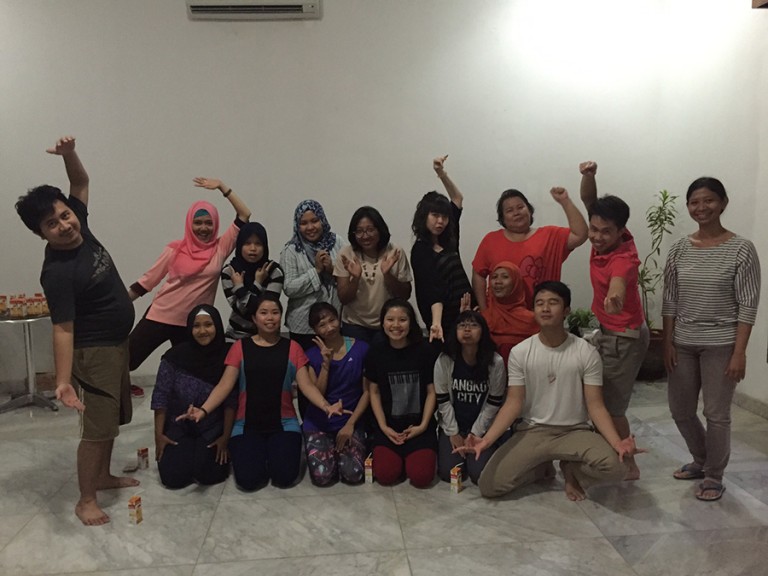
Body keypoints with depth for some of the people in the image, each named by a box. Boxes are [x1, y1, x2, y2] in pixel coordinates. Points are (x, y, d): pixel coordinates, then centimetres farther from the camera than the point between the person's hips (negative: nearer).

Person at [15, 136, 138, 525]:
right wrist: (63, 381, -29)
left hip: (117, 343, 9)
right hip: (96, 351, -9)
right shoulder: (58, 272, -25)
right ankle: (86, 500, 14)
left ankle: (103, 477, 37)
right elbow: (63, 330, -25)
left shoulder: (79, 227, -3)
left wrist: (69, 153, -12)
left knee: (113, 419, 20)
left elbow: (81, 182, 8)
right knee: (97, 427, -1)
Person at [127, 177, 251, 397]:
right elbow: (148, 279, 3)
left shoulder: (220, 248, -3)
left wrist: (222, 187, -10)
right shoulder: (176, 249, -4)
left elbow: (244, 215, -7)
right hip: (160, 317, -1)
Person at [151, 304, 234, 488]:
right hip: (178, 426, 1)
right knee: (173, 477, -12)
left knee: (208, 475, -16)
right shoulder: (175, 356, -12)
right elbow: (161, 397, -6)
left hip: (213, 428, -1)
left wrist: (225, 437, -10)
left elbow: (231, 400, -10)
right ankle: (188, 450, 21)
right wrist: (159, 434, -7)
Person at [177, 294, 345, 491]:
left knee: (285, 477, -17)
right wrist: (203, 410, -23)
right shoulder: (240, 347, 1)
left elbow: (306, 384, -5)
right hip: (247, 426, 0)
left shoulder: (292, 348, 2)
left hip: (284, 424, 0)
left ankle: (276, 450, 17)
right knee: (248, 480, -17)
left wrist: (326, 406, -24)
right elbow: (225, 385, -6)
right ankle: (260, 452, 18)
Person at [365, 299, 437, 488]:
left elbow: (431, 391, -1)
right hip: (388, 425, 1)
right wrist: (383, 426, -6)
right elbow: (374, 392, 4)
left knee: (421, 477, -17)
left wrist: (423, 425, -9)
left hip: (419, 425, -1)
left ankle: (413, 455, 16)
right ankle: (397, 454, 16)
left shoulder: (424, 350, -6)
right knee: (385, 475, -17)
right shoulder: (375, 352, -1)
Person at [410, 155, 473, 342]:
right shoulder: (420, 251, -11)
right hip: (446, 322, -7)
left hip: (464, 316, 7)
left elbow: (458, 198, 18)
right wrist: (436, 323, -36)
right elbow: (432, 292, -23)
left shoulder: (448, 240, 8)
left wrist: (441, 173, 8)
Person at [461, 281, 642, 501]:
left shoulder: (587, 353, -8)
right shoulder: (520, 352, -5)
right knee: (489, 485, -14)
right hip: (532, 431, 1)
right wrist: (486, 440, -22)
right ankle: (541, 467, 15)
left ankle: (572, 469, 5)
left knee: (614, 467, -31)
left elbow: (595, 406, -8)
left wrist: (617, 443, -27)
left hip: (575, 431, -1)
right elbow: (513, 403, -7)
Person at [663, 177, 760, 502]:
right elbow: (669, 300, 6)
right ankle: (701, 460, 38)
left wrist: (739, 352, -13)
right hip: (683, 343, 5)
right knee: (679, 410, 13)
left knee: (716, 414, 3)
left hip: (720, 344, -4)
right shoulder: (679, 249, 3)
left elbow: (748, 306, -9)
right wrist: (667, 342, 1)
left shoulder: (741, 250, -8)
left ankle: (714, 476, 24)